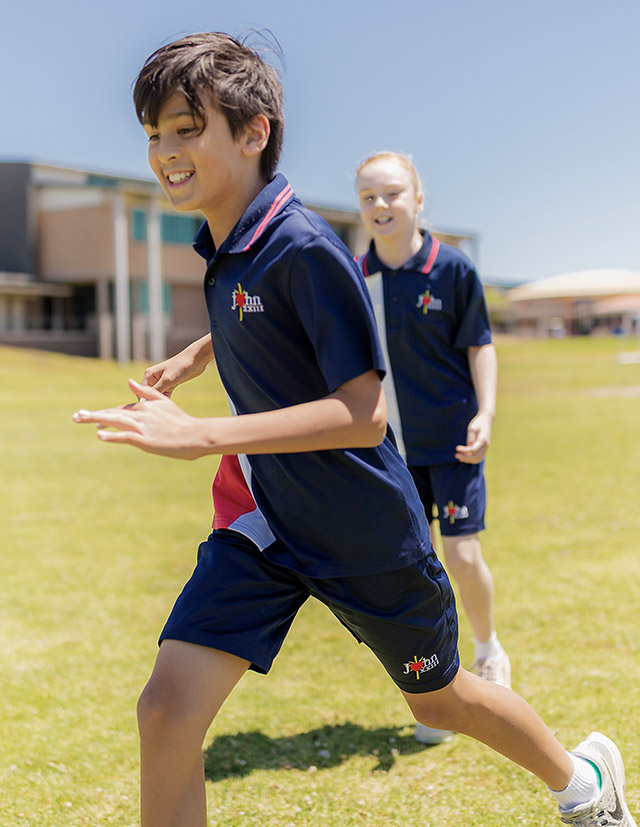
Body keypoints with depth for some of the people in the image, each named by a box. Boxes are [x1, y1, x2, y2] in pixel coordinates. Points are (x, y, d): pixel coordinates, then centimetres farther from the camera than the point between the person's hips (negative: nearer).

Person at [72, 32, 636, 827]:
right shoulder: (224, 247, 1)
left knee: (439, 699, 17)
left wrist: (201, 435, -35)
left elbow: (364, 412, -29)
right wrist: (192, 357, 13)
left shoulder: (304, 247, -25)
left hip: (365, 538, -6)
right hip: (261, 522, 6)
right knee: (167, 711, -8)